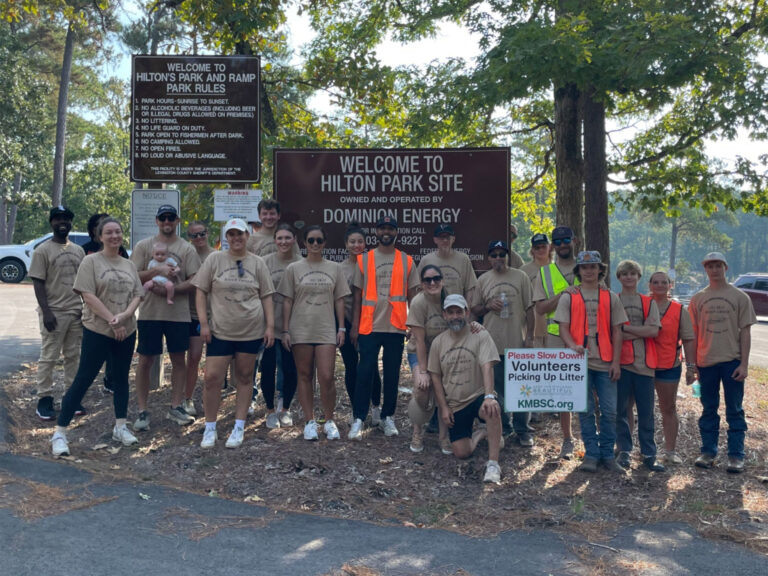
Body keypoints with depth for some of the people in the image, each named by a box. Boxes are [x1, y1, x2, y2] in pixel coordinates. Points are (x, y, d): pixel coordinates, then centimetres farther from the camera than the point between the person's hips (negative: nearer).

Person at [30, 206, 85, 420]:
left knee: (73, 356, 9)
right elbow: (38, 283, -9)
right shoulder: (43, 250, -4)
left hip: (76, 312, 5)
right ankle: (44, 400, 5)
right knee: (48, 357, -1)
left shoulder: (78, 250, 13)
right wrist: (46, 312, -17)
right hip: (54, 313, -5)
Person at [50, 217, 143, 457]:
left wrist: (125, 315, -14)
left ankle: (120, 427, 25)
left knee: (121, 378, 13)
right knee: (83, 380, -5)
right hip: (97, 331, -5)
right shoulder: (91, 261, -5)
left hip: (126, 331, 5)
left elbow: (137, 295, 6)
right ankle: (59, 433, 0)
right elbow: (88, 295, -13)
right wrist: (112, 320, -17)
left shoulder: (129, 265, 11)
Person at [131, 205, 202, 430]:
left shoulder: (187, 249, 5)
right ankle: (142, 411, 10)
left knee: (179, 360, 8)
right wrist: (158, 271, -16)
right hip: (150, 312, -1)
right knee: (145, 361, 2)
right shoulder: (144, 246, 5)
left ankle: (176, 407, 20)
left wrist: (171, 289, -15)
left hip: (179, 313, 1)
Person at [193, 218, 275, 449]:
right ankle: (210, 429, 10)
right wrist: (203, 322, -5)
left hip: (251, 331, 1)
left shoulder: (257, 263, 6)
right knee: (212, 377, -5)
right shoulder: (214, 259, 2)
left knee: (245, 378, 8)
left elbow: (266, 296, 8)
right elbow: (201, 291, 3)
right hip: (220, 330, -1)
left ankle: (239, 428, 18)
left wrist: (270, 326, 1)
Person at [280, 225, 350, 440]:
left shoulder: (334, 268, 8)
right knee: (305, 375, 5)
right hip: (300, 330, 0)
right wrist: (285, 331, -1)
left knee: (326, 377, -7)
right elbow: (287, 301, 4)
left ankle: (329, 420, 9)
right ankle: (310, 421, 14)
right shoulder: (294, 268, 4)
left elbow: (339, 300, 11)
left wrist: (341, 328, 4)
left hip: (326, 330, 0)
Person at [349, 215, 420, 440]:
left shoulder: (407, 261, 8)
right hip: (369, 327, -1)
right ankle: (358, 419, 1)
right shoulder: (364, 259, 6)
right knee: (364, 372, -4)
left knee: (392, 374, 7)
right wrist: (354, 326, 0)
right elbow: (358, 296, 6)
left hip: (396, 327, 1)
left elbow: (412, 296, 10)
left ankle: (387, 418, 18)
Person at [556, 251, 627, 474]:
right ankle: (591, 454, 12)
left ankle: (608, 455, 12)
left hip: (605, 363, 1)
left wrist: (616, 361, 0)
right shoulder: (568, 297, 6)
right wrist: (572, 345, -20)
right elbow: (563, 327, 1)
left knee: (609, 411, 1)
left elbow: (616, 332, 8)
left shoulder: (610, 297, 9)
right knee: (585, 411, 4)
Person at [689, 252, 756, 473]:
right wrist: (692, 364, 5)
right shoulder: (698, 299, 7)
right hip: (706, 362, 2)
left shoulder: (739, 297, 2)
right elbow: (694, 333, 9)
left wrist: (744, 364, -7)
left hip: (732, 361, -2)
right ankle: (708, 452, 18)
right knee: (708, 410, 9)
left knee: (734, 410, 3)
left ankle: (736, 456, 9)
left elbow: (745, 332, -1)